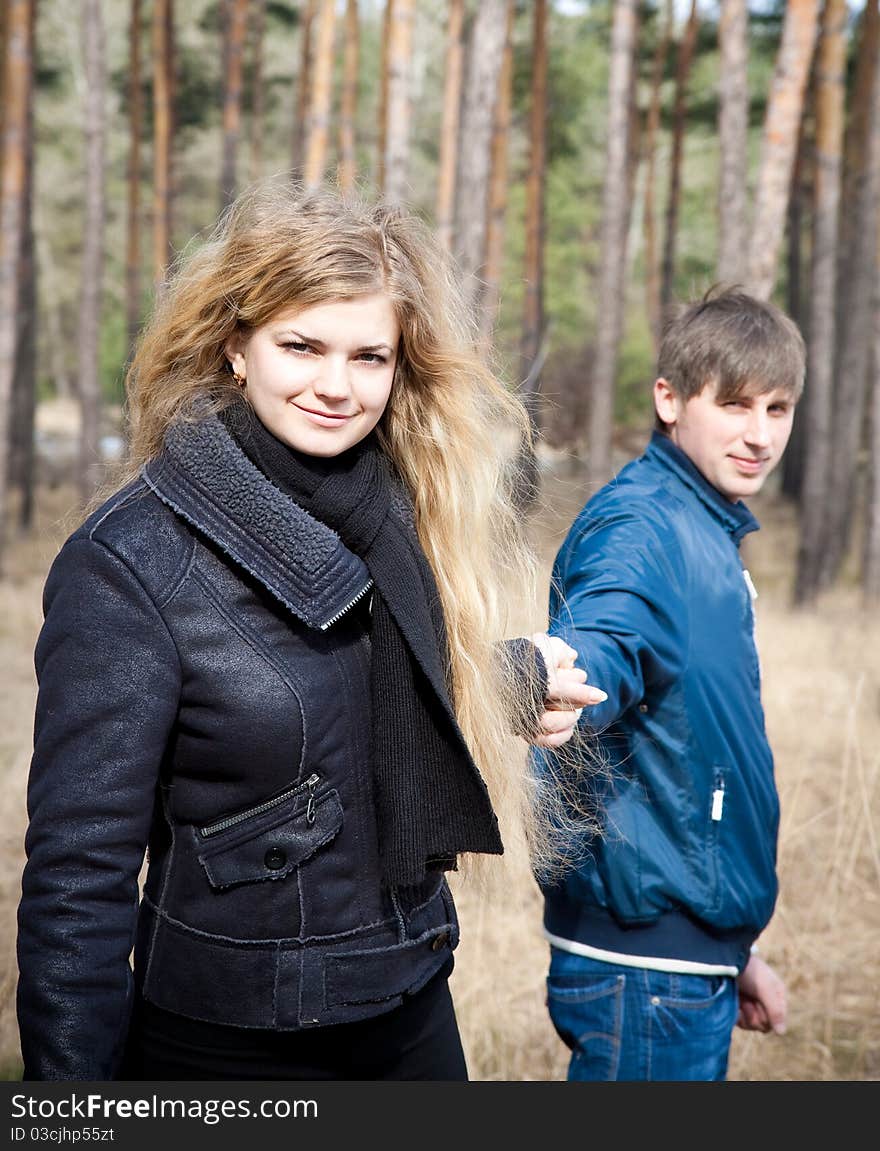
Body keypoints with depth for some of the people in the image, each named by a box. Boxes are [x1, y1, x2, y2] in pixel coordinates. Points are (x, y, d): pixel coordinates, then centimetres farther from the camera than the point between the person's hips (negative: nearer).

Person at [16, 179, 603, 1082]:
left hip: (413, 1008, 6)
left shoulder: (411, 514, -2)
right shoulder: (128, 564, -19)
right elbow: (78, 879, -19)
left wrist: (514, 679, 6)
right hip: (230, 1041, -6)